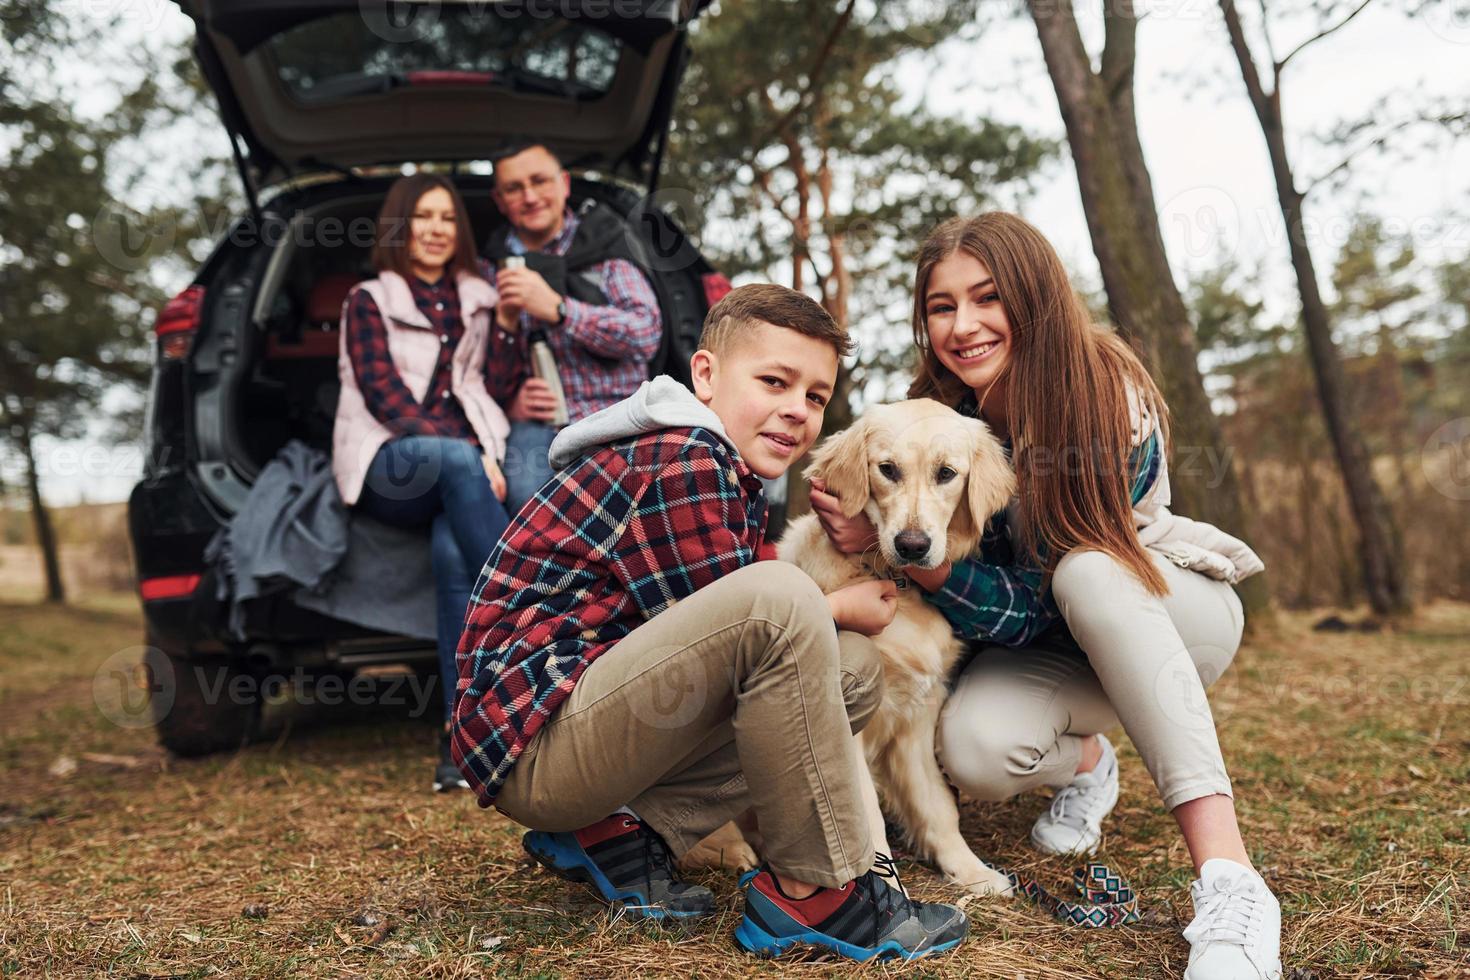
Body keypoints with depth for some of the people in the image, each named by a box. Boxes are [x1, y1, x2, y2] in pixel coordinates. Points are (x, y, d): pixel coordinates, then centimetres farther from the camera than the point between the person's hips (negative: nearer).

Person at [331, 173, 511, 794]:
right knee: (458, 459, -38)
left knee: (453, 550, -33)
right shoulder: (369, 300, 13)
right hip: (388, 468, -2)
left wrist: (491, 457, -4)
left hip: (465, 464, 2)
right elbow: (381, 393, -1)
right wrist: (462, 454, -14)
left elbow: (491, 387, 18)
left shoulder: (478, 302, 23)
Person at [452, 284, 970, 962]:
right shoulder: (684, 460, -16)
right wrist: (837, 610, -1)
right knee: (780, 601, -28)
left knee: (854, 668, 9)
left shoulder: (730, 481, 16)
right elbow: (733, 628, -16)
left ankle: (623, 836, 3)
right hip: (532, 741, -10)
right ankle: (815, 891, -13)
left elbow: (725, 644, 10)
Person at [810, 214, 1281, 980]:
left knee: (1086, 573, -38)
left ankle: (1229, 880, -39)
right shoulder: (940, 415, -14)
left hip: (1175, 609, -3)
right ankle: (1085, 763, 9)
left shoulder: (1114, 408, -28)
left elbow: (1028, 606, -28)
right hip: (1055, 642, 3)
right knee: (974, 750, -28)